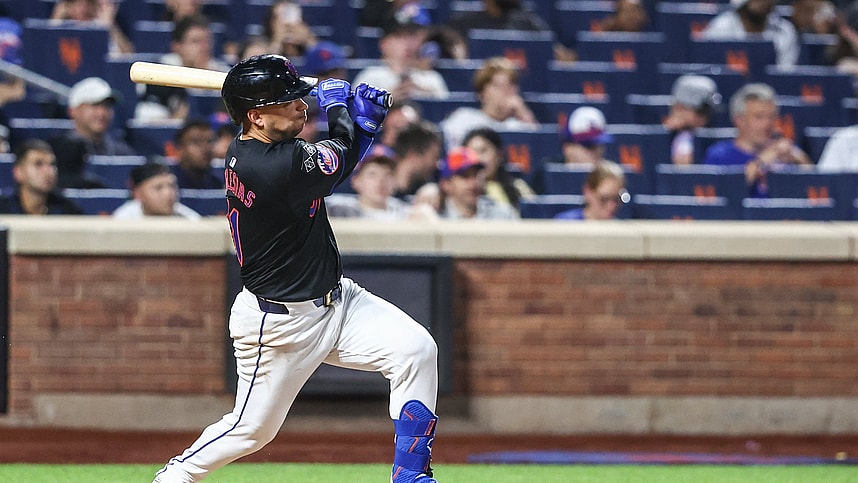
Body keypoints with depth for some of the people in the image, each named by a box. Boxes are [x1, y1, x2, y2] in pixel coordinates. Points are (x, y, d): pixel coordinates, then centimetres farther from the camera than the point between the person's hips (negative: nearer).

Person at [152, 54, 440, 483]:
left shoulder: (243, 153, 1)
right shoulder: (278, 167, -29)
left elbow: (332, 168, 12)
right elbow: (340, 157, -11)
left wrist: (365, 122, -3)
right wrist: (337, 102, 6)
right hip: (282, 325, -9)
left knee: (416, 349, -9)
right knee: (253, 427, 7)